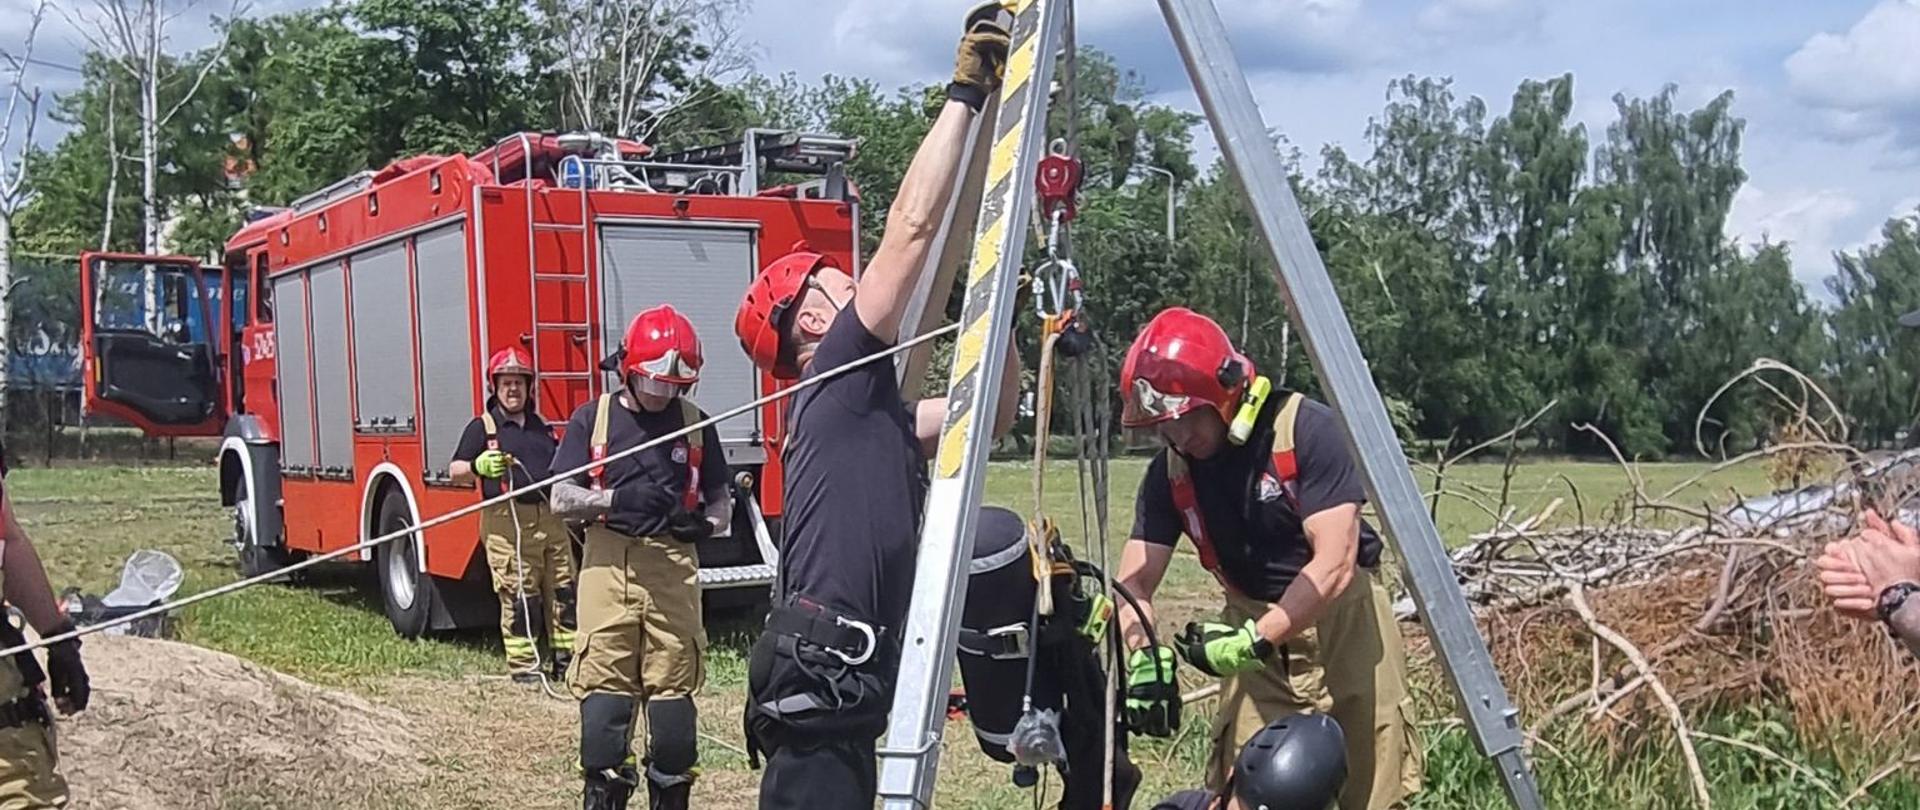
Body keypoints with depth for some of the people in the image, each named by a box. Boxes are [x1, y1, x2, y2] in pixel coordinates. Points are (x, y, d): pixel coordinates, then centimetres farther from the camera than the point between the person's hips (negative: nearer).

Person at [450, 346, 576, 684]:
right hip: (508, 523, -5)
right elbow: (455, 471, -5)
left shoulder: (541, 427, 20)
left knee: (562, 591, 3)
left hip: (550, 519, 5)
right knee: (518, 596, -4)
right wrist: (478, 466, -24)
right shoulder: (483, 427, 3)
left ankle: (566, 658, 10)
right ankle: (523, 665, 3)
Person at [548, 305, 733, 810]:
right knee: (604, 683, -4)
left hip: (672, 566, 1)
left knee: (673, 686, 2)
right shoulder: (592, 419, 4)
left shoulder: (695, 423, 9)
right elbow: (561, 499, -1)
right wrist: (616, 498, -18)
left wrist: (705, 522, -10)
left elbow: (721, 501, 13)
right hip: (608, 563, -1)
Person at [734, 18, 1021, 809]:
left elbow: (992, 412, 27)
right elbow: (913, 225, -9)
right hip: (819, 672, -10)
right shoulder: (838, 377, -4)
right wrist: (965, 93, -4)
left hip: (838, 675, 10)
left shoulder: (873, 409, 20)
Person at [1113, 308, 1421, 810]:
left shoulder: (1306, 430, -21)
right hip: (1255, 634, 3)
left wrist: (1252, 641, -31)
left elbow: (1333, 566, -25)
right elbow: (1134, 583, -8)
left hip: (1343, 623, -3)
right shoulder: (1170, 473, -7)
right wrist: (1143, 656, -28)